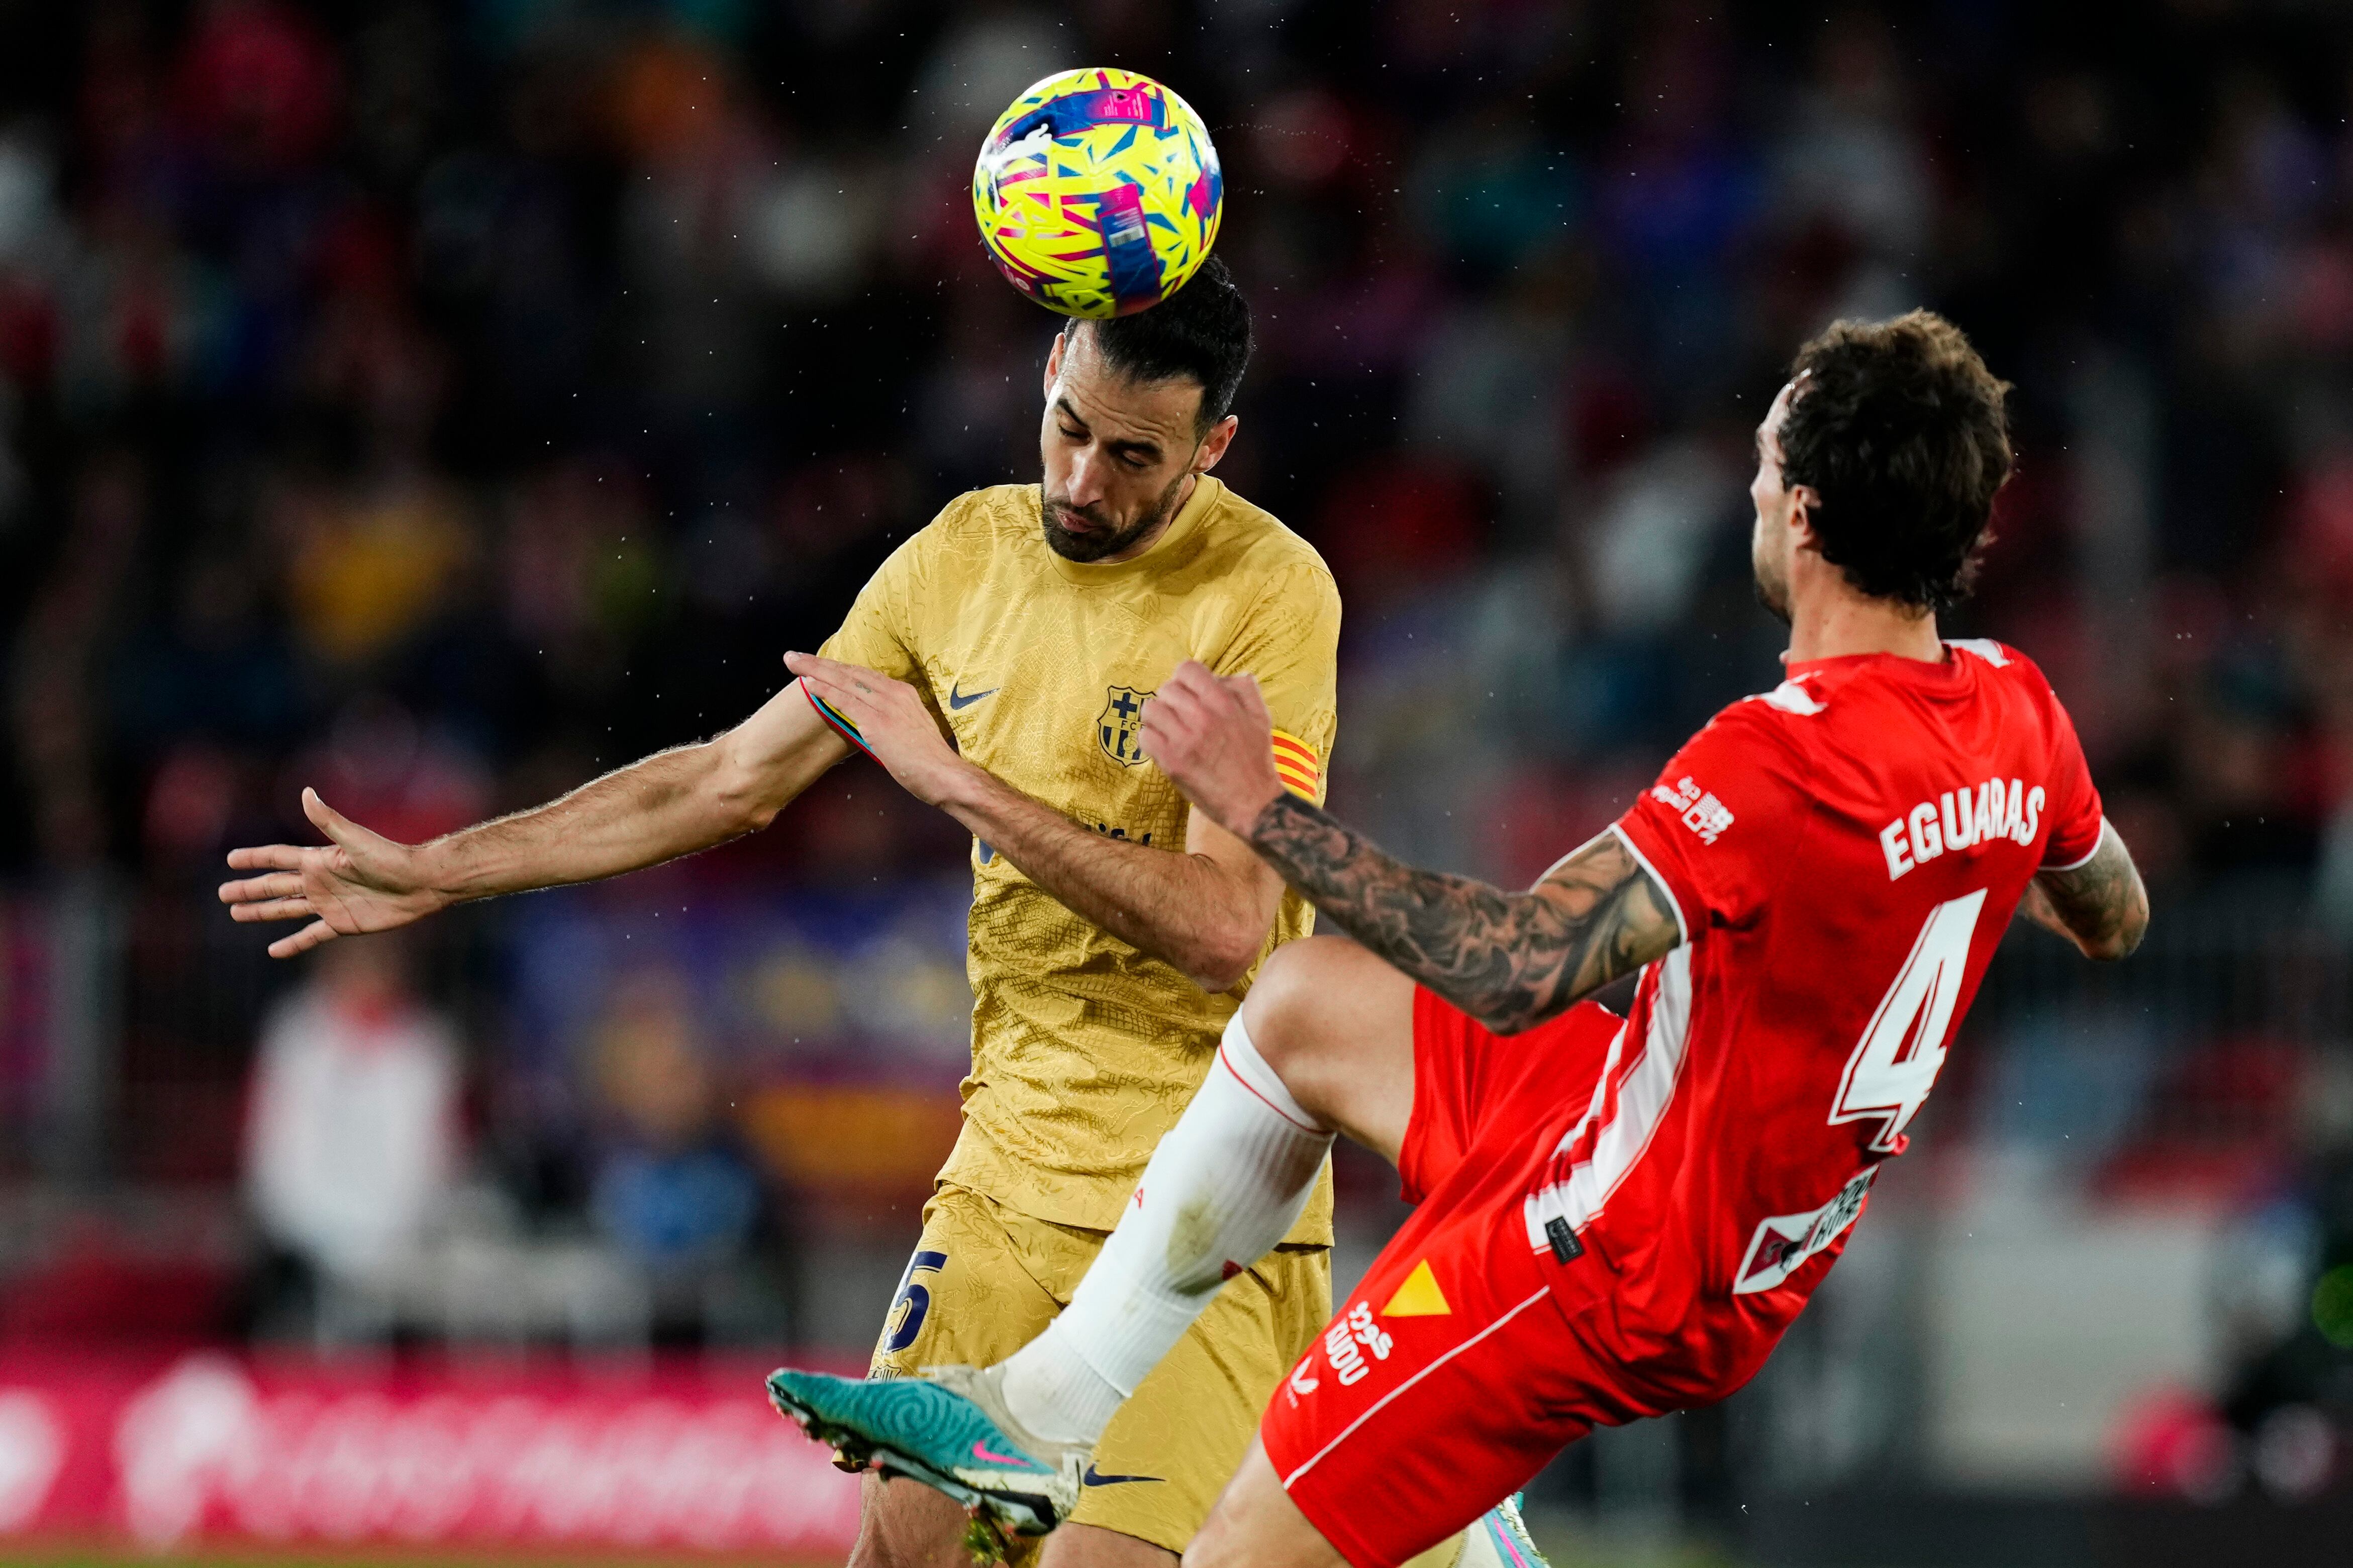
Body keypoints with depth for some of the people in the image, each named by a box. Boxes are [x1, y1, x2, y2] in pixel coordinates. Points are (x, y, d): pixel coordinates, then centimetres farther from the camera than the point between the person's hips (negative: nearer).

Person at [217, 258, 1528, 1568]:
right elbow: (732, 781, 16)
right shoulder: (967, 556, 6)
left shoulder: (1268, 592, -12)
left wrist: (960, 783, -20)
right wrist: (436, 872, 17)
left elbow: (1223, 930, -21)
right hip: (1012, 1158, 6)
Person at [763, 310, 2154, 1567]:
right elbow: (2116, 917, 16)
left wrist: (1262, 809, -30)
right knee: (1310, 1000, 23)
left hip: (1608, 1265, -10)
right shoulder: (2016, 712, -5)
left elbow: (1516, 970, -37)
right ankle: (1051, 1410, 27)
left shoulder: (1790, 755, -31)